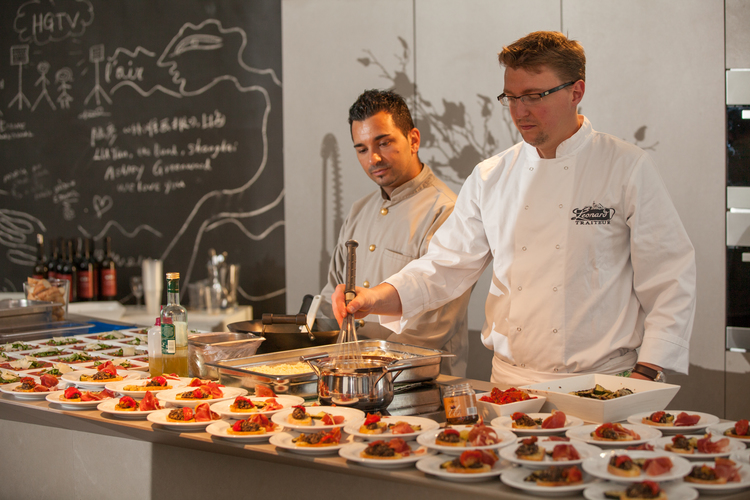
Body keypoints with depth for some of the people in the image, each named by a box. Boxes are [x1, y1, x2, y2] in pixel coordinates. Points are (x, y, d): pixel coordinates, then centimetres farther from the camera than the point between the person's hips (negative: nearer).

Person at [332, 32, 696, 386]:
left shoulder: (628, 168, -2)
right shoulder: (490, 178, 10)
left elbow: (670, 280, -1)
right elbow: (447, 264, 10)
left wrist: (646, 374, -8)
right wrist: (379, 298, -8)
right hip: (509, 384, 4)